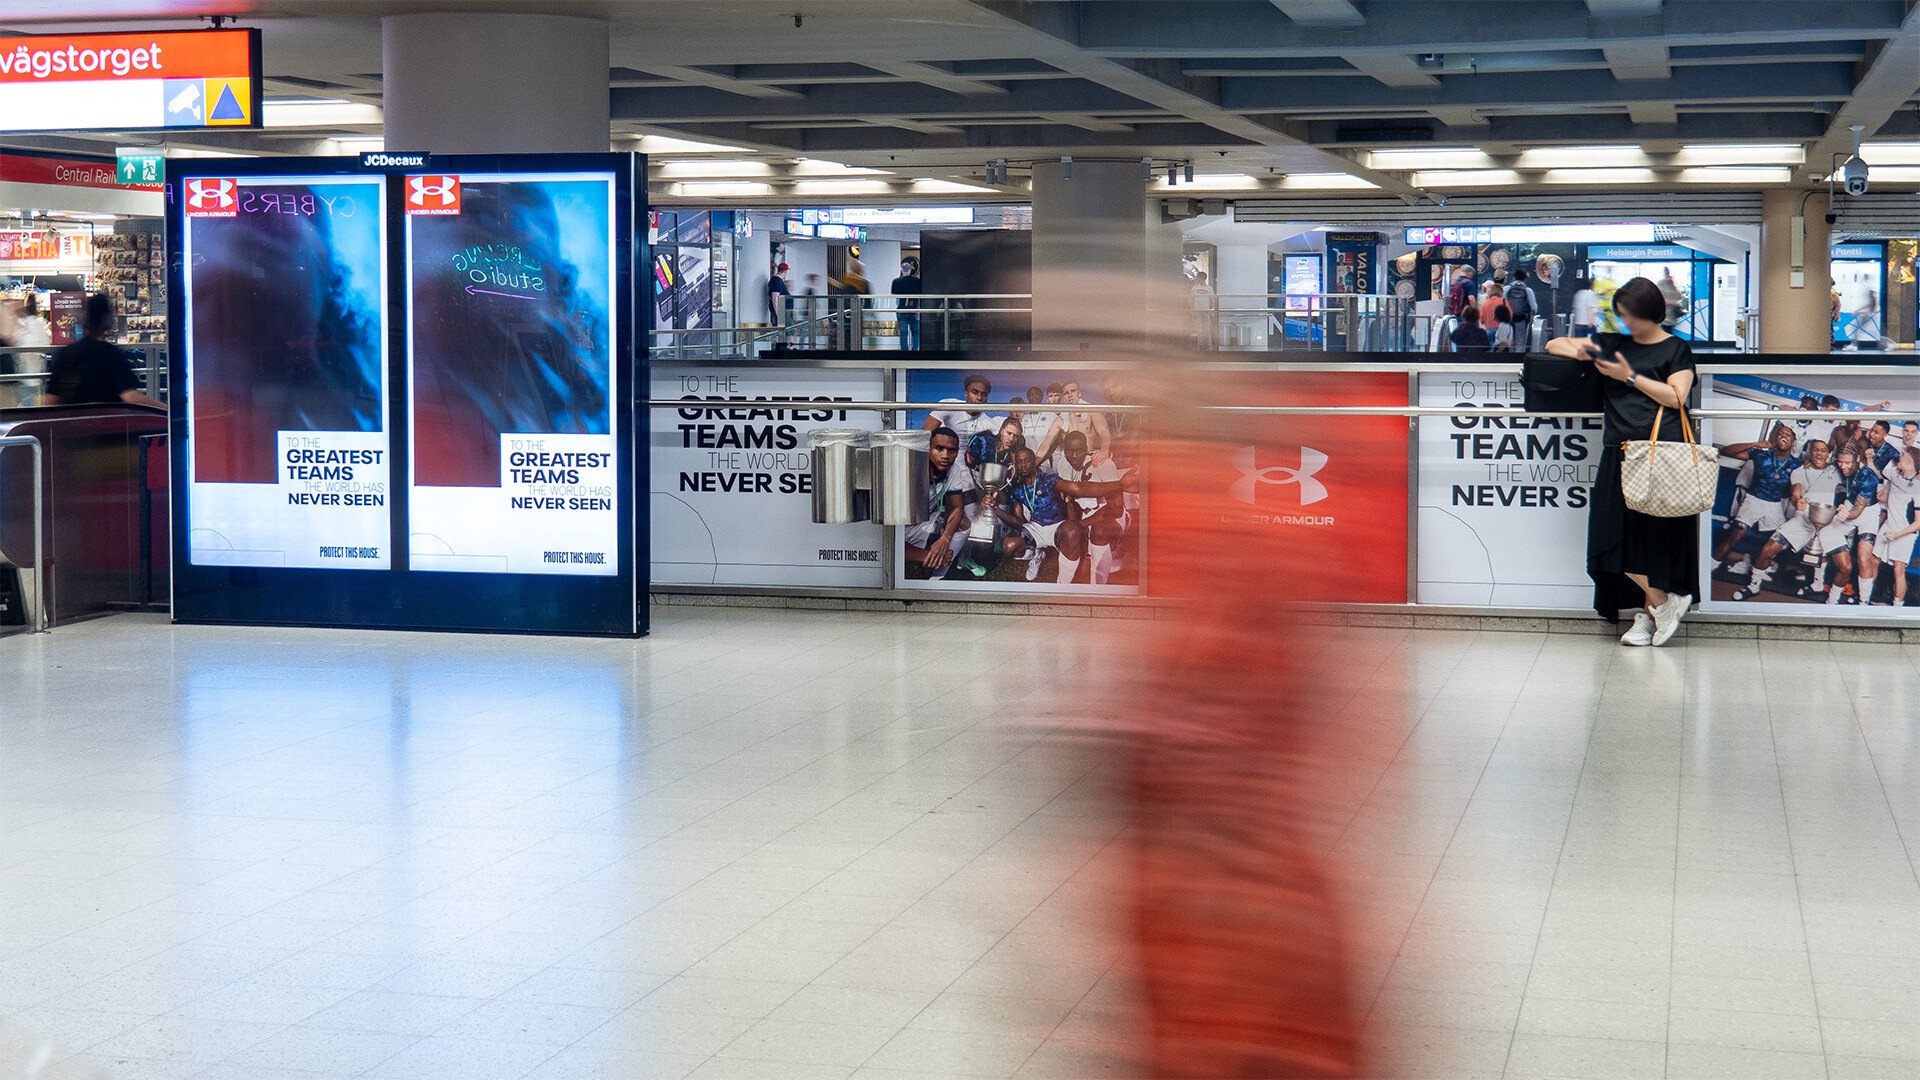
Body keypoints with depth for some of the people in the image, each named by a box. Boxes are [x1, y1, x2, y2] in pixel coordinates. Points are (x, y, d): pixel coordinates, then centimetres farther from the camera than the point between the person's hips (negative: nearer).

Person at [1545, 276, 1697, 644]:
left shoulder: (1675, 350, 8)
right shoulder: (1613, 344, 21)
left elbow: (1676, 398, -5)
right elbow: (1554, 345, 25)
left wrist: (1630, 377, -6)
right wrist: (1578, 351, 3)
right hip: (1621, 451, 5)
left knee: (1653, 536, -11)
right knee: (1617, 536, -4)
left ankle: (1650, 610, 1)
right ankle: (1663, 602, 3)